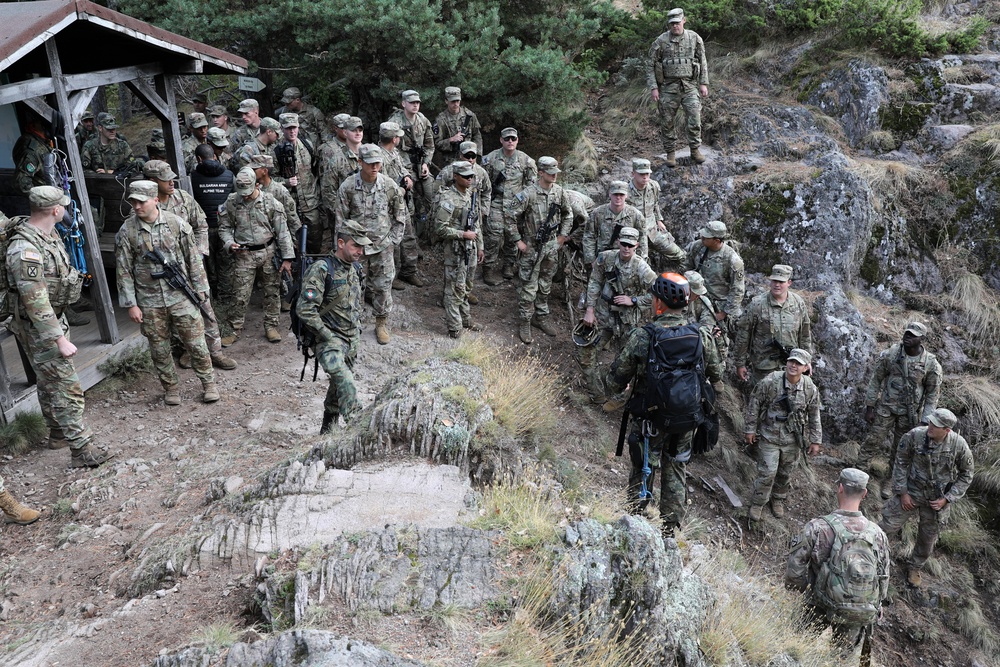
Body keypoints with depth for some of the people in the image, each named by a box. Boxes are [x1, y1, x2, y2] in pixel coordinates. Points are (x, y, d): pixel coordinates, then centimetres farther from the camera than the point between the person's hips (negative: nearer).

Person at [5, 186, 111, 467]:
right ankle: (81, 450, -3)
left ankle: (57, 433, 36)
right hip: (39, 330, -9)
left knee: (49, 383, 22)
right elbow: (36, 302, -28)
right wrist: (60, 339, -26)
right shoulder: (25, 250, -28)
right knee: (67, 388, -7)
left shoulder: (49, 235, 2)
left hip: (54, 319, 9)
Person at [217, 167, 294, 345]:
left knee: (272, 291, 8)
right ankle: (235, 330, 15)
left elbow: (282, 232, -4)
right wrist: (229, 243, -12)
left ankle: (271, 326, 23)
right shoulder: (231, 203, -3)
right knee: (240, 295, 1)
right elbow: (224, 228, 9)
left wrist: (287, 258, -7)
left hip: (268, 252, 0)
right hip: (244, 255, 0)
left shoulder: (270, 202, -7)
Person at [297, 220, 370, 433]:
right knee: (345, 381, -28)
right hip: (329, 339, -7)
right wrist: (328, 337, -18)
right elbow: (304, 309, -21)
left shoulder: (355, 268, 8)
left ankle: (327, 428, 35)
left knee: (339, 385, 17)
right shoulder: (322, 270, -16)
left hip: (352, 340, 7)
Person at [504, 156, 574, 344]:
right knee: (528, 288, 1)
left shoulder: (559, 191, -1)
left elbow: (568, 213, 16)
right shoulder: (528, 194, -19)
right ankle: (524, 323, 13)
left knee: (545, 285, 17)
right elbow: (509, 216, -16)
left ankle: (541, 317, 33)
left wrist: (563, 234, 10)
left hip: (551, 246, 6)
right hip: (531, 248, -5)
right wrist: (518, 240, -15)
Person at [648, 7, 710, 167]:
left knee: (695, 117, -9)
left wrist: (704, 83, 4)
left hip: (690, 85, 1)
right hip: (669, 86, -1)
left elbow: (702, 62, 10)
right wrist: (654, 88, -5)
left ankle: (695, 150, 3)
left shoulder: (694, 38, 3)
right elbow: (652, 65, 1)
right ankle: (671, 153, 15)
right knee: (668, 122, 2)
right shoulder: (661, 41, -2)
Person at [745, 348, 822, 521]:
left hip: (793, 440, 3)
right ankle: (757, 503, 18)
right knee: (767, 473, -3)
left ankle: (778, 499, 41)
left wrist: (815, 440, 5)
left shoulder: (810, 389, -9)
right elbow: (754, 405, -8)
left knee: (785, 473, 17)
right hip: (769, 437, -3)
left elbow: (814, 416, 3)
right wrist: (750, 429, -5)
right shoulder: (770, 382, -19)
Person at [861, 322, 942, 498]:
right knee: (874, 440, 1)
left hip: (910, 413, 0)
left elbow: (933, 393, -4)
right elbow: (876, 379, -1)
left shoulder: (931, 363, -12)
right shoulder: (890, 354, -10)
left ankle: (890, 481, 28)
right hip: (886, 407, 0)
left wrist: (924, 421, -7)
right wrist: (869, 406, -2)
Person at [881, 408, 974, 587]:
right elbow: (901, 463, -7)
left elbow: (967, 473, -4)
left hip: (937, 499, 1)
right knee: (887, 526, 0)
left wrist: (947, 499, -9)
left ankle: (914, 568, 41)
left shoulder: (959, 445, -20)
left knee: (928, 538, 16)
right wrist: (902, 492, -9)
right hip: (911, 492, -1)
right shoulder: (914, 436, -22)